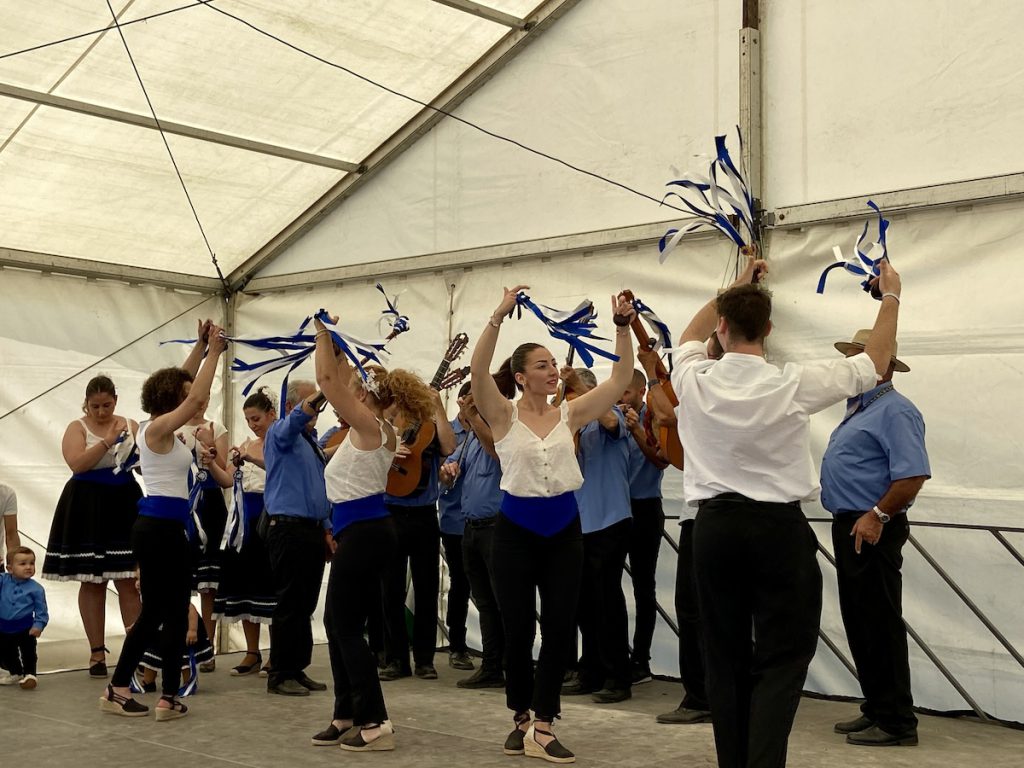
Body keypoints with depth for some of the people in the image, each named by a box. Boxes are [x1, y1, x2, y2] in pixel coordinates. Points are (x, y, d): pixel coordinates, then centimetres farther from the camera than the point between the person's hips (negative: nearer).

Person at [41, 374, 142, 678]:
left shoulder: (130, 426, 8)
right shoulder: (77, 428, 0)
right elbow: (76, 463, -16)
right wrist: (107, 441, -21)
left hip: (124, 506, 2)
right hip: (87, 510, -2)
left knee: (129, 582, -1)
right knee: (92, 582, 2)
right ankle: (97, 652, 10)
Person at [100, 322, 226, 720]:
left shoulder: (159, 429, 12)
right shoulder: (158, 429, -13)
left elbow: (183, 384, 22)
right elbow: (197, 397, -21)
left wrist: (202, 346, 17)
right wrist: (214, 351, -13)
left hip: (158, 526, 10)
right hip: (162, 527, -10)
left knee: (154, 610, 15)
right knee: (174, 612, -2)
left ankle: (118, 689, 20)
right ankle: (168, 698, 4)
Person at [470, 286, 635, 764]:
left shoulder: (571, 414, 3)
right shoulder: (504, 416, -5)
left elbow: (621, 377, -3)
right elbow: (478, 369, -21)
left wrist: (623, 327, -14)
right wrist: (499, 316, -28)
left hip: (563, 530, 3)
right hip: (516, 531, -2)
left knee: (559, 628, -2)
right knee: (518, 629, 5)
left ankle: (542, 728, 5)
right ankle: (522, 719, 24)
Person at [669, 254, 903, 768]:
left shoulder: (694, 382, -4)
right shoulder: (793, 386, -10)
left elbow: (692, 334, 22)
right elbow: (875, 362, 6)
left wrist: (736, 286, 32)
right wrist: (891, 296, 19)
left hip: (715, 527, 3)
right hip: (779, 529, -3)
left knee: (725, 657, 10)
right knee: (782, 658, 2)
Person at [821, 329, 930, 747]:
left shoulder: (894, 411, -13)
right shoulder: (858, 409, 18)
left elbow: (913, 476, -23)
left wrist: (877, 515, -24)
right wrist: (850, 519, 17)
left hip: (872, 530, -10)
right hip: (850, 526, 10)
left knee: (880, 626, -5)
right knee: (858, 622, 14)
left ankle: (896, 721, 2)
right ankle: (876, 709, 23)